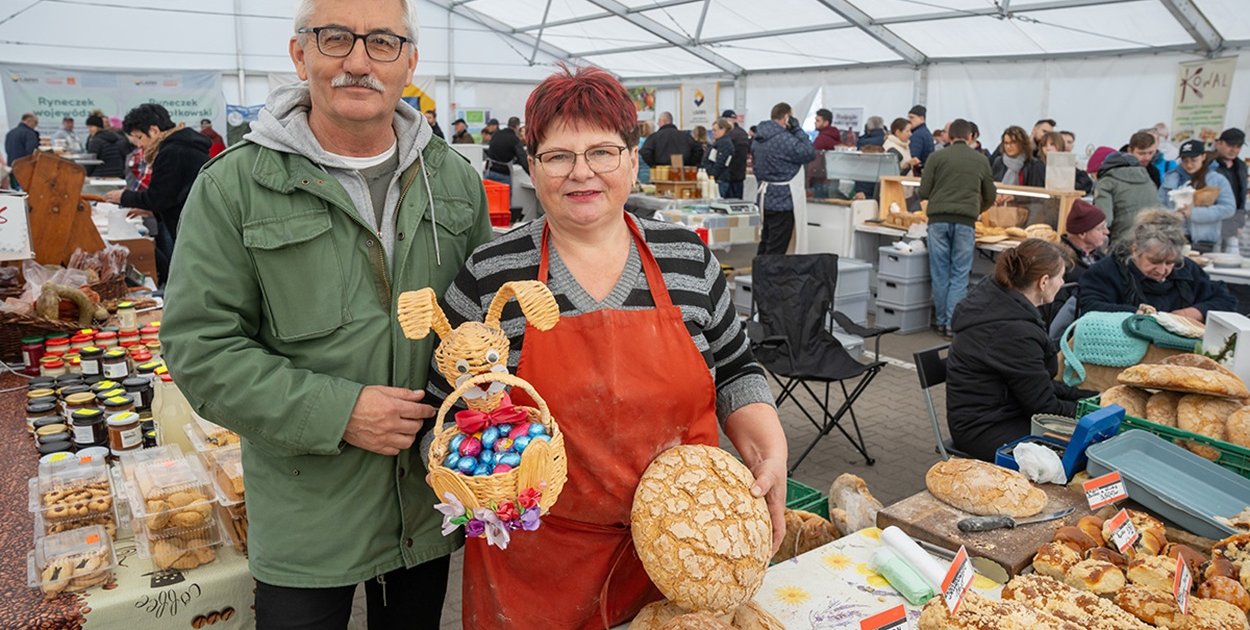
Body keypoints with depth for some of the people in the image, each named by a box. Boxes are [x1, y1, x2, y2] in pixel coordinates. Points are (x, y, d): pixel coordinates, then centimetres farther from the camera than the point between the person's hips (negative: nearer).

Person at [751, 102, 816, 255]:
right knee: (776, 251, -2)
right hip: (782, 200, -9)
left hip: (765, 196, 9)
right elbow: (810, 154, -15)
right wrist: (797, 129, -11)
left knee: (765, 244, 19)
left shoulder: (758, 138, 7)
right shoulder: (784, 139, -20)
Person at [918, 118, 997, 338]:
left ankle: (941, 321, 11)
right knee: (959, 274, 3)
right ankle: (952, 323, -2)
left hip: (939, 219, 0)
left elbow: (923, 192, 4)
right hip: (965, 221, 0)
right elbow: (990, 197, 20)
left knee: (940, 273, 6)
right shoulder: (981, 160, 12)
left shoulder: (937, 157, 6)